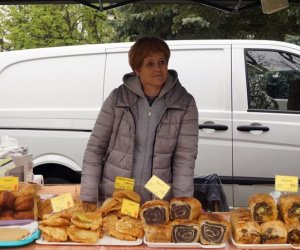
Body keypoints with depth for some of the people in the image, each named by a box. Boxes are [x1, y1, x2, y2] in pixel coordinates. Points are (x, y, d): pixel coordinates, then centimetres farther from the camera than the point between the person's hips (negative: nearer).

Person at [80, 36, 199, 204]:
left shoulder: (184, 104, -6)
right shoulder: (118, 98, -6)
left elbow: (185, 158, -7)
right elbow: (95, 148, -3)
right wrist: (88, 198, -6)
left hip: (158, 201, 0)